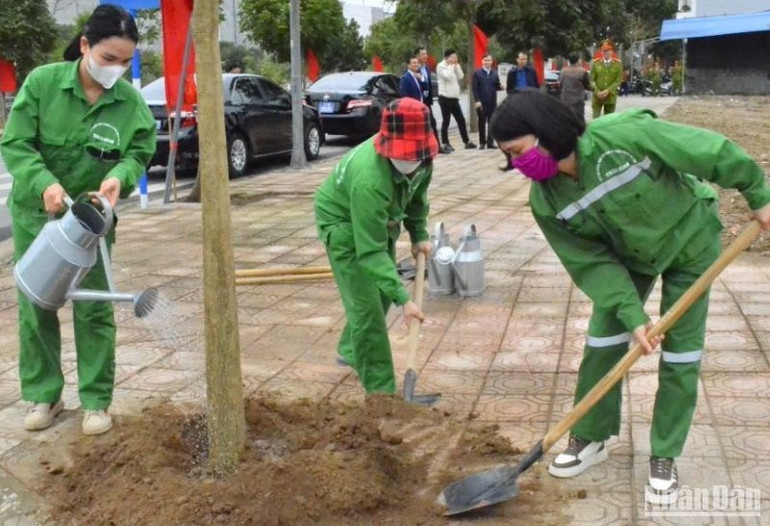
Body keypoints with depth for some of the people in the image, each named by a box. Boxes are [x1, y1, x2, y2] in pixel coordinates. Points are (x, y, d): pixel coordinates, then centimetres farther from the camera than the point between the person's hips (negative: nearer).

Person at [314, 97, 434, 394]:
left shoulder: (422, 156, -21)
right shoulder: (369, 180, -43)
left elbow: (416, 194, 3)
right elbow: (371, 251, -40)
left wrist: (419, 234, -4)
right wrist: (403, 299, -42)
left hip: (380, 219, 8)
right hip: (343, 223, -8)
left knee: (382, 292, 20)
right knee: (366, 306, -12)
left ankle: (350, 351, 44)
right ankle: (381, 392, -4)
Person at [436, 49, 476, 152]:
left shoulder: (453, 66, 18)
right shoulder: (441, 66, -6)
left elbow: (461, 77, 8)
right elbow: (448, 76, -21)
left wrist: (456, 65, 2)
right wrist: (451, 65, -10)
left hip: (454, 97, 8)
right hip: (445, 97, -8)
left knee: (461, 120, 7)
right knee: (446, 121, -3)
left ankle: (466, 141, 11)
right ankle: (445, 143, 5)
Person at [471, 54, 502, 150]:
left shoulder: (494, 73, 12)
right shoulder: (477, 73, 0)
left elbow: (497, 86, 10)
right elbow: (474, 88, -6)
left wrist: (501, 87, -14)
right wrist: (477, 100, -14)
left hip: (492, 102, 3)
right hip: (481, 102, -3)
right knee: (482, 123, 3)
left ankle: (490, 142, 8)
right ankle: (482, 142, 10)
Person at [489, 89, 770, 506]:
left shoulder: (623, 135, -39)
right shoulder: (546, 202, -23)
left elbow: (711, 151, -28)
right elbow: (592, 263, -18)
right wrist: (631, 315, -26)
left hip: (688, 240, -3)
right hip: (625, 253, 4)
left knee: (680, 352, -1)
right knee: (603, 340, 2)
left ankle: (664, 458, 12)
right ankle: (590, 438, 20)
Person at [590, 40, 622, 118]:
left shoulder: (618, 63, 2)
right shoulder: (595, 63, 2)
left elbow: (618, 80, -3)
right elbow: (592, 80, 1)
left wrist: (608, 91, -16)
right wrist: (597, 92, -14)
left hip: (611, 96, 1)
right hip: (597, 97, -1)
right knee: (595, 119, -6)